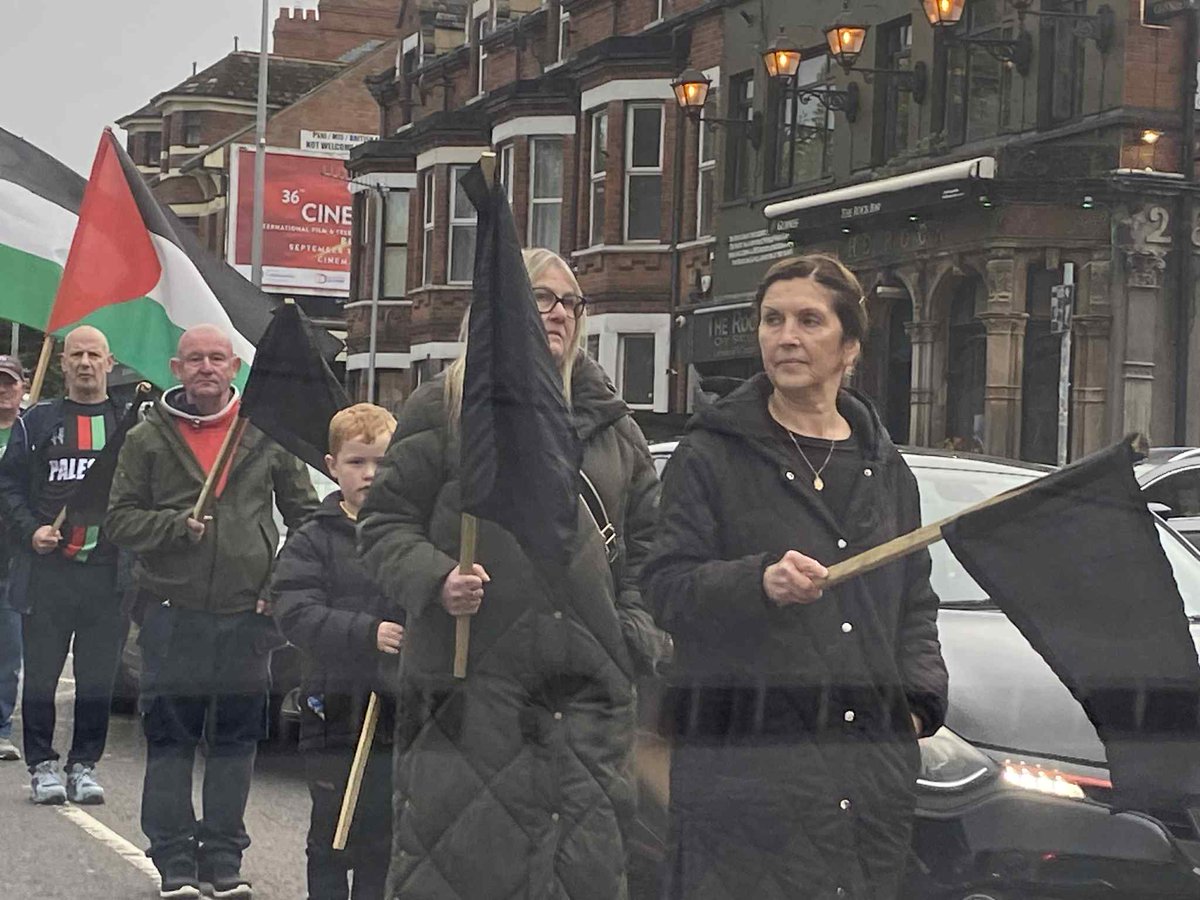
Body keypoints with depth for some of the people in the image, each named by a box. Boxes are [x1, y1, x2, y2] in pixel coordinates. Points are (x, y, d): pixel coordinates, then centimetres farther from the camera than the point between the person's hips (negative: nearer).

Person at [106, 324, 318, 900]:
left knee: (236, 742, 7)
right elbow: (119, 518, 3)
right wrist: (176, 525, -14)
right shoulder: (147, 439, 5)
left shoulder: (269, 436, 7)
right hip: (172, 613, -1)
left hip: (247, 615, 1)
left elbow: (305, 516, 12)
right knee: (169, 742, 1)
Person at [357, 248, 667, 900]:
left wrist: (641, 627, 7)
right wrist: (433, 578, -15)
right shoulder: (443, 407, 5)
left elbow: (646, 542, 22)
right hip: (467, 682, -4)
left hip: (589, 690, 4)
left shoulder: (611, 422, 18)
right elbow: (385, 522, 3)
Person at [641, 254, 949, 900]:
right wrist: (759, 582, -23)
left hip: (870, 770, 5)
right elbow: (667, 589, -6)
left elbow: (914, 605, 24)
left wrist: (919, 697, 8)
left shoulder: (884, 467, 18)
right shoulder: (713, 454, 3)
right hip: (744, 762, -4)